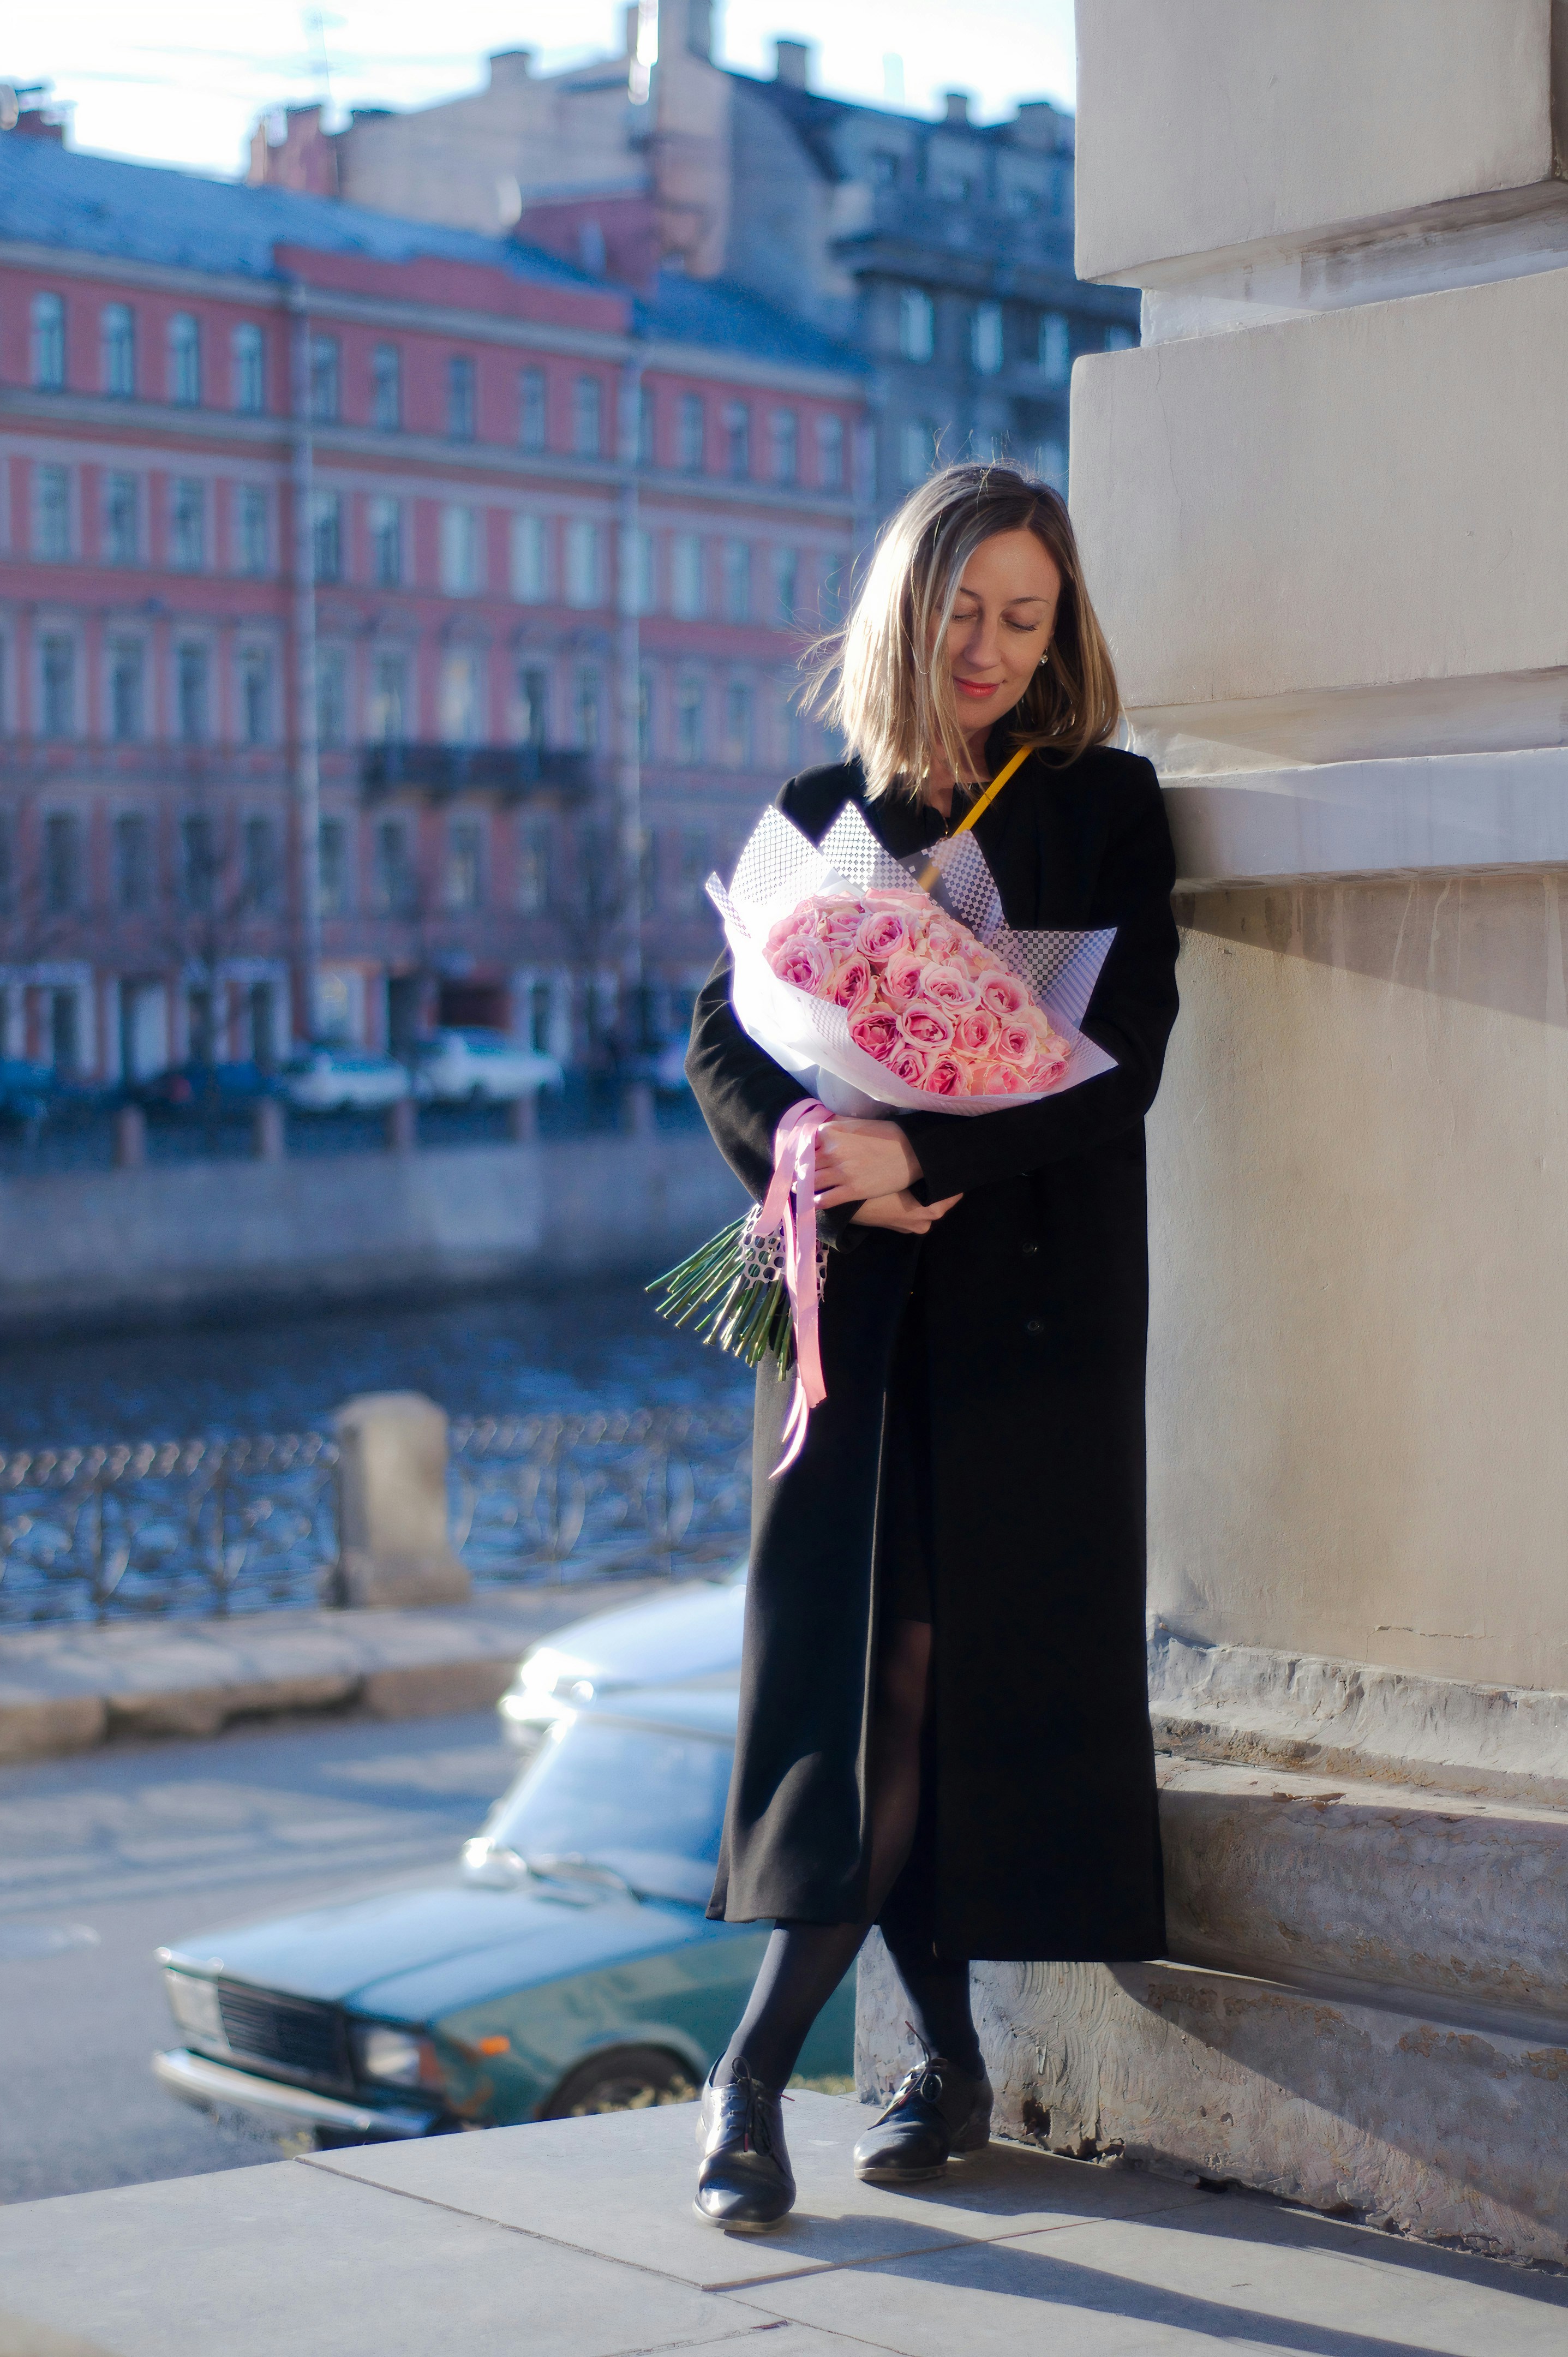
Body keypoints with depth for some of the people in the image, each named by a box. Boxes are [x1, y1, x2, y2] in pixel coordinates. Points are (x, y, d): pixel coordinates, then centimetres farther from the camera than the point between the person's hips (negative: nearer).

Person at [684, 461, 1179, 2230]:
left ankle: (750, 2073, -2)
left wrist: (928, 1156, -19)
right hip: (853, 1294, 3)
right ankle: (949, 2066, 9)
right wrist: (815, 1161, -13)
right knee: (849, 1672, -2)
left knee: (934, 1674, -7)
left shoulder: (1103, 807, 3)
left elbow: (1119, 1060, -7)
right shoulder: (824, 812, 12)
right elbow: (722, 1040, 7)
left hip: (1030, 1296, -3)